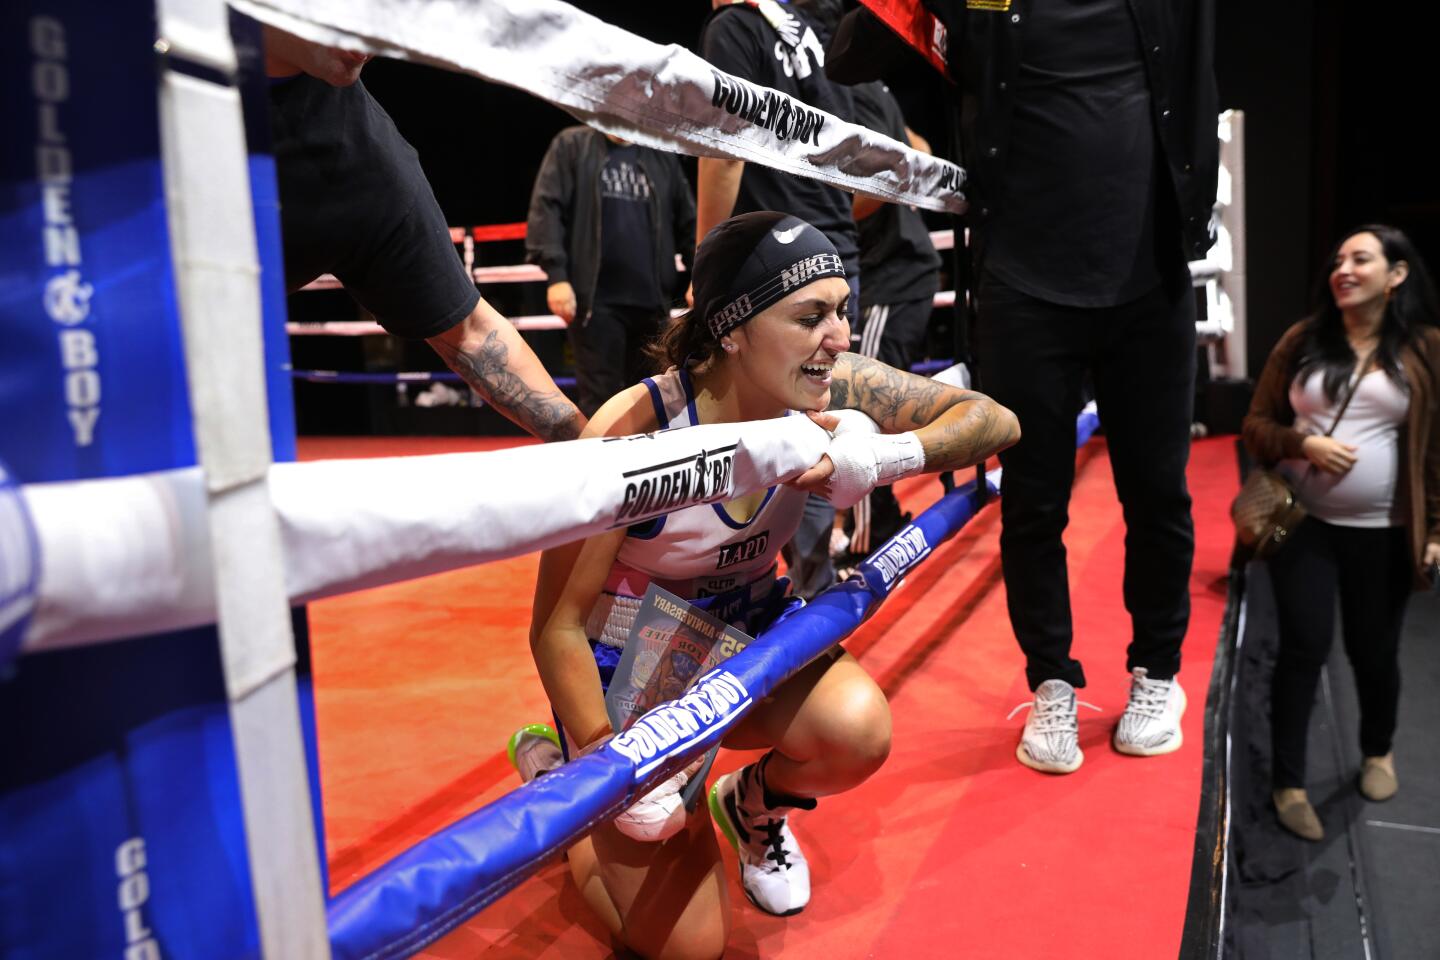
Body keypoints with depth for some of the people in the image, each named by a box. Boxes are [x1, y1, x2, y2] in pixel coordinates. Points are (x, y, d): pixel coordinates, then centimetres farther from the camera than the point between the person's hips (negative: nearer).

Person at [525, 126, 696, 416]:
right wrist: (556, 275, -12)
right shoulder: (571, 145, 7)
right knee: (599, 397, -3)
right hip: (596, 299, -3)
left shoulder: (663, 157, 16)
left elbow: (688, 222, 15)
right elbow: (547, 208, -2)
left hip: (652, 301, 4)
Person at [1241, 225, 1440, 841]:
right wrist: (1303, 444, -15)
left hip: (1383, 533, 0)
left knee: (1374, 650, 11)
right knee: (1305, 646, -6)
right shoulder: (1303, 340, 1)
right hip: (1304, 524, 0)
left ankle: (1378, 750, 41)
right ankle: (1288, 781, 8)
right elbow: (1256, 425, 4)